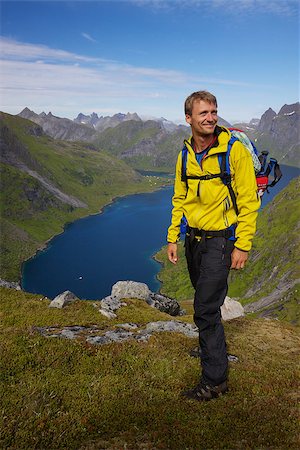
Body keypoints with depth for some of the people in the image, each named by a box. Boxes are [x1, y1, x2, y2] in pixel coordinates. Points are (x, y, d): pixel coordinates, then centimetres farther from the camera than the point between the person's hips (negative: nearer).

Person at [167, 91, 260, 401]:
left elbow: (249, 201, -11)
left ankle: (214, 380, 9)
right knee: (206, 303, 20)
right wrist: (173, 237, 8)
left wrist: (242, 246, -14)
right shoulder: (186, 154, 5)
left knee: (205, 309, -7)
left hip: (220, 239, -6)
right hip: (193, 238, 6)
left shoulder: (235, 150, -12)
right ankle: (212, 349, 44)